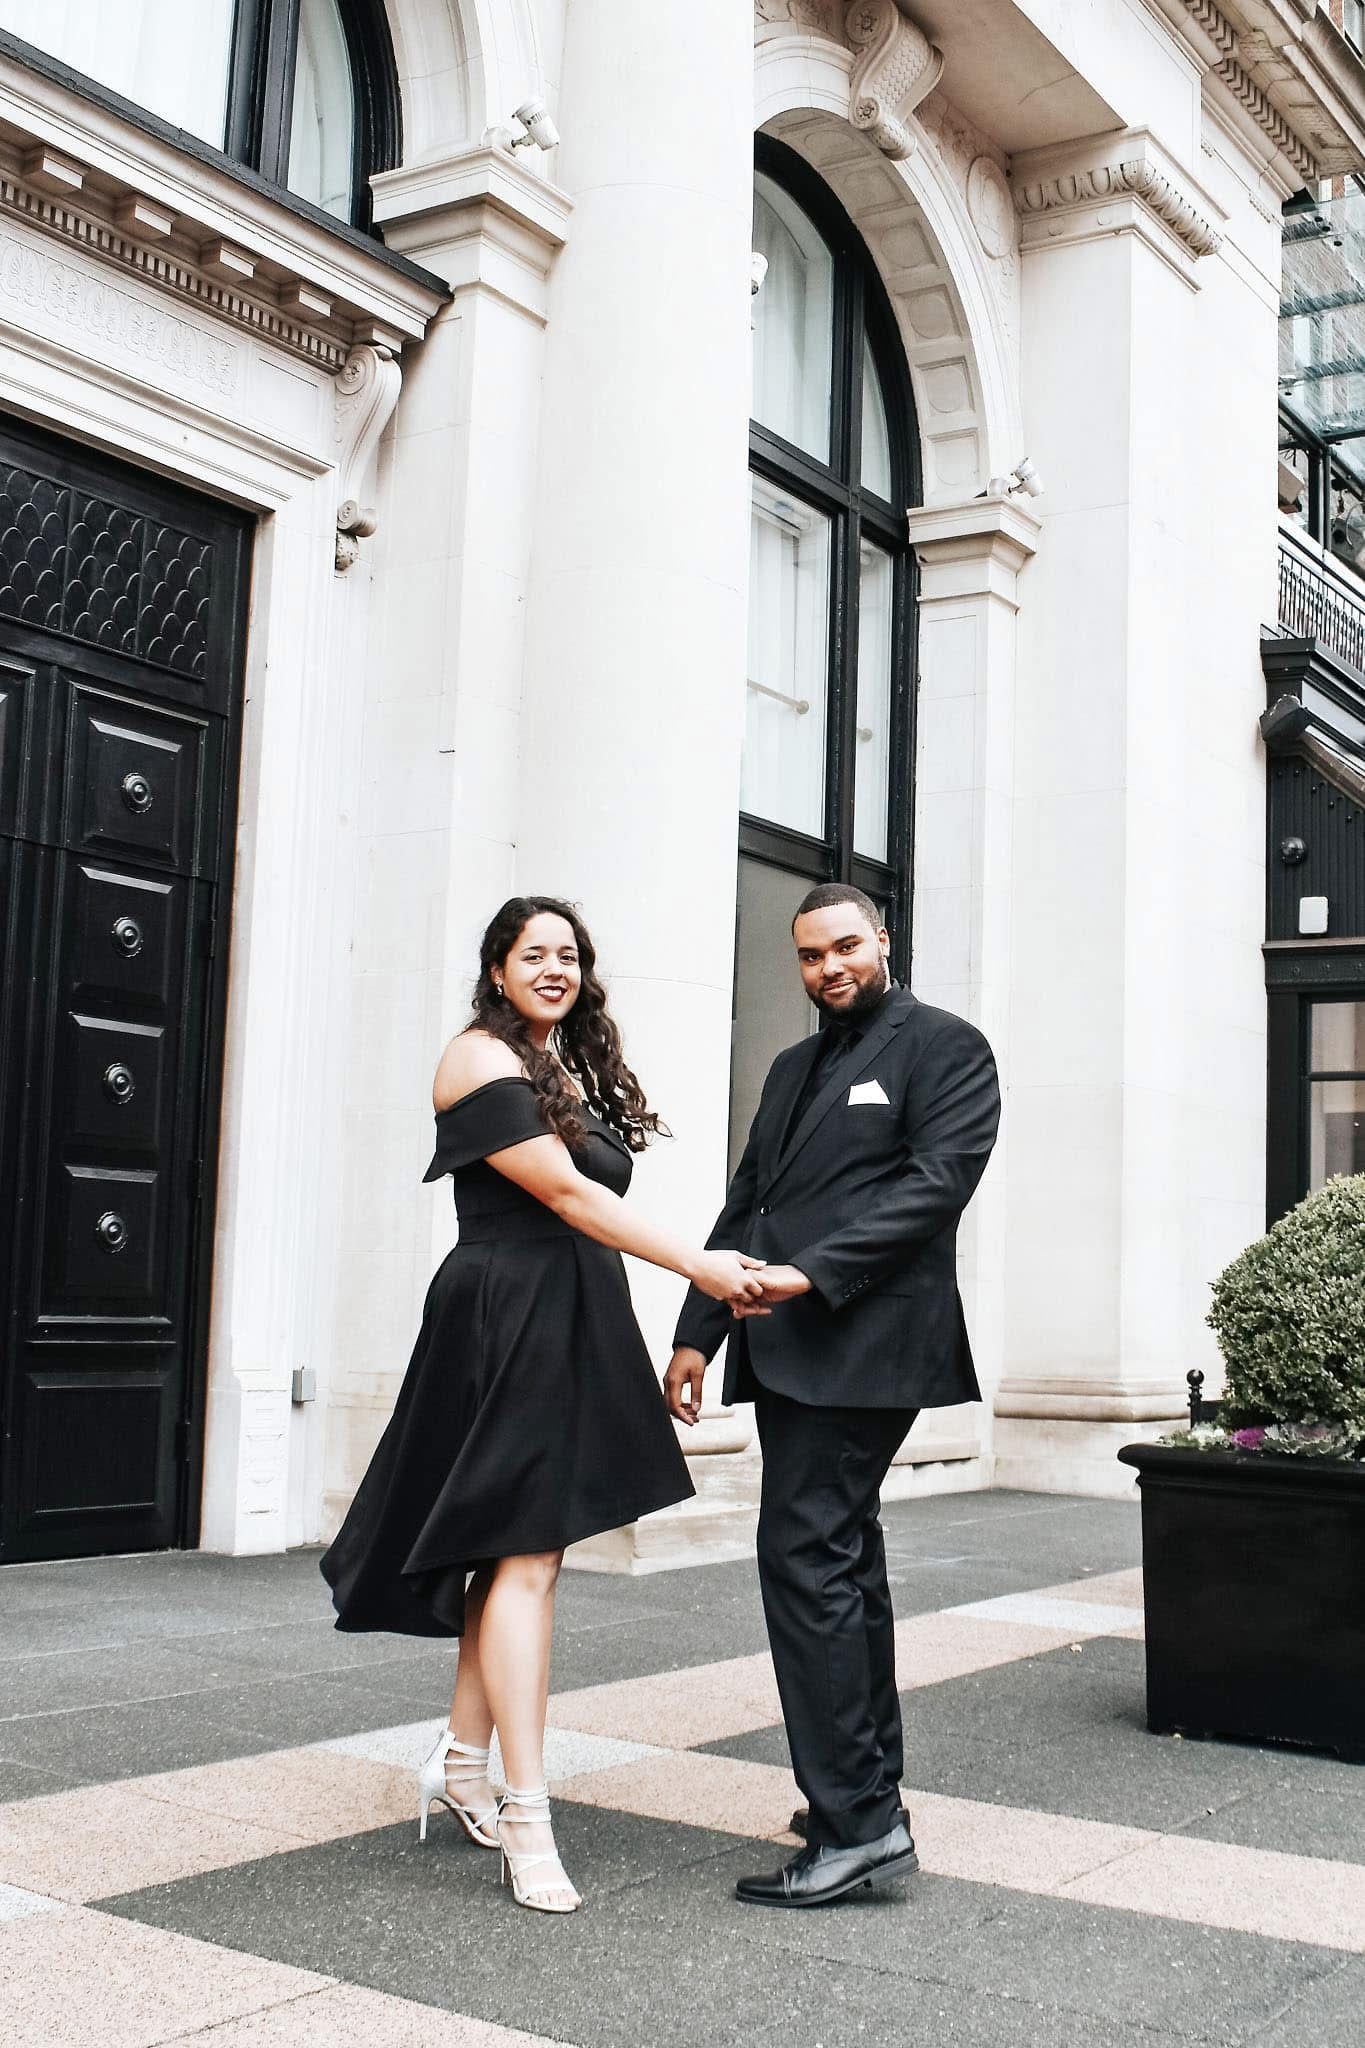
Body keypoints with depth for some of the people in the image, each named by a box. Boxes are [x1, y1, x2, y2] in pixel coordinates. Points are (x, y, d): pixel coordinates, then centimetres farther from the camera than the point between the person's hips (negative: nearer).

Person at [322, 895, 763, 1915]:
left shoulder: (576, 1068, 17)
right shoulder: (482, 1062, -9)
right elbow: (565, 1193, -16)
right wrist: (698, 1265, -21)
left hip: (570, 1327, 9)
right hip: (509, 1324, -9)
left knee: (516, 1550, 12)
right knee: (527, 1558, -10)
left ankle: (462, 1764, 23)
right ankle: (527, 1819, -7)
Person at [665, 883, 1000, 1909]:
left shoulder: (945, 1047, -2)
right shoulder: (794, 1067, 21)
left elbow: (937, 1179, -14)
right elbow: (747, 1204, 19)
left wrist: (811, 1273, -21)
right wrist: (698, 1331, 11)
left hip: (861, 1344, -8)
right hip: (790, 1350, 8)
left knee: (807, 1557, -14)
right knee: (841, 1557, 13)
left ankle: (856, 1822, -9)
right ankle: (872, 1793, 23)